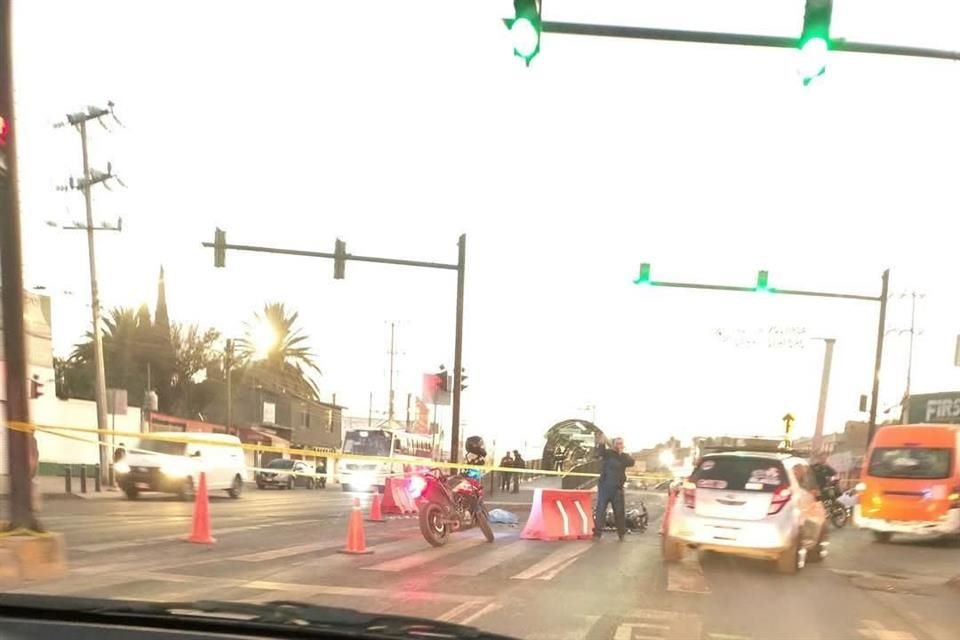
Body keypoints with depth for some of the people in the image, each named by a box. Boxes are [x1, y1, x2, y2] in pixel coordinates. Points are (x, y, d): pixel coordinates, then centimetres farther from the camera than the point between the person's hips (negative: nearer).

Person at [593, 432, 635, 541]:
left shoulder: (624, 456, 11)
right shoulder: (608, 453, -1)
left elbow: (632, 462, -9)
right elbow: (600, 452, -24)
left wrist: (621, 454, -17)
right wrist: (601, 443, -43)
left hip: (617, 488, 3)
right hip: (604, 487, -3)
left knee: (620, 511, 9)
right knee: (600, 510, -6)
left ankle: (622, 533, 20)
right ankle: (597, 533, -4)